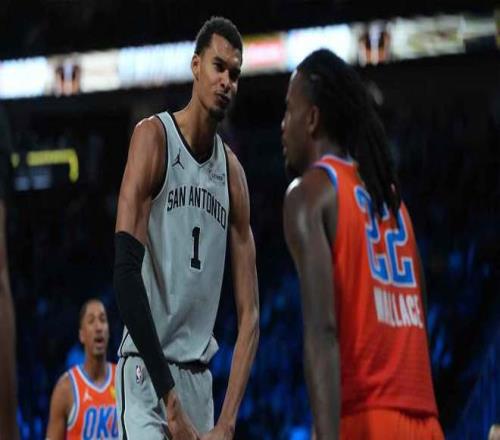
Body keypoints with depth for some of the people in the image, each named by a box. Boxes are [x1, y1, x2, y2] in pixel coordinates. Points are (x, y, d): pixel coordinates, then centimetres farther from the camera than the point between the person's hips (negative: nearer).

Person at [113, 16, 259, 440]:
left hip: (200, 377, 6)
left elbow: (249, 312, 7)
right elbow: (127, 271, -17)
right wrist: (170, 401, -22)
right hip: (147, 371, -6)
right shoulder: (154, 137, -7)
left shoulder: (232, 171, 9)